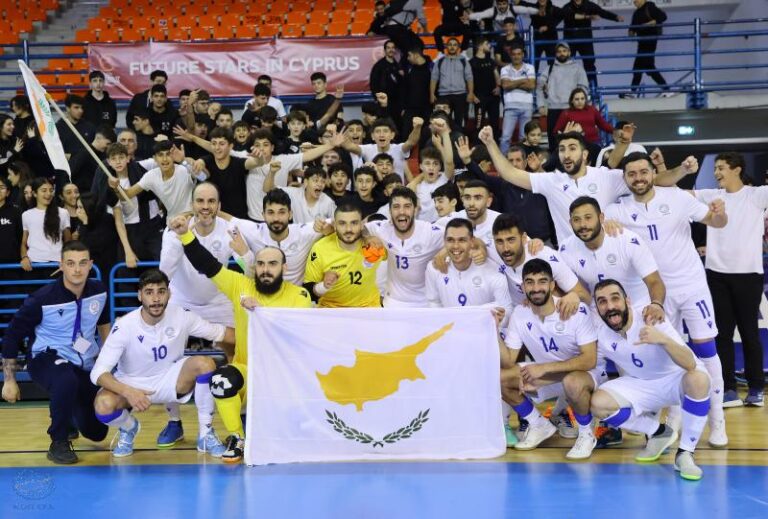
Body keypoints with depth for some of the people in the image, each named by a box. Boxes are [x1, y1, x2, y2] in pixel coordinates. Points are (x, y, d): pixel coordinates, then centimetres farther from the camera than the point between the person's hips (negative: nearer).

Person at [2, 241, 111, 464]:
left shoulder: (98, 292, -8)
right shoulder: (41, 300, -21)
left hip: (86, 362, 5)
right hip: (47, 358, -5)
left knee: (96, 431, 6)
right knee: (66, 381, -42)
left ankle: (70, 409, 42)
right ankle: (59, 442, -18)